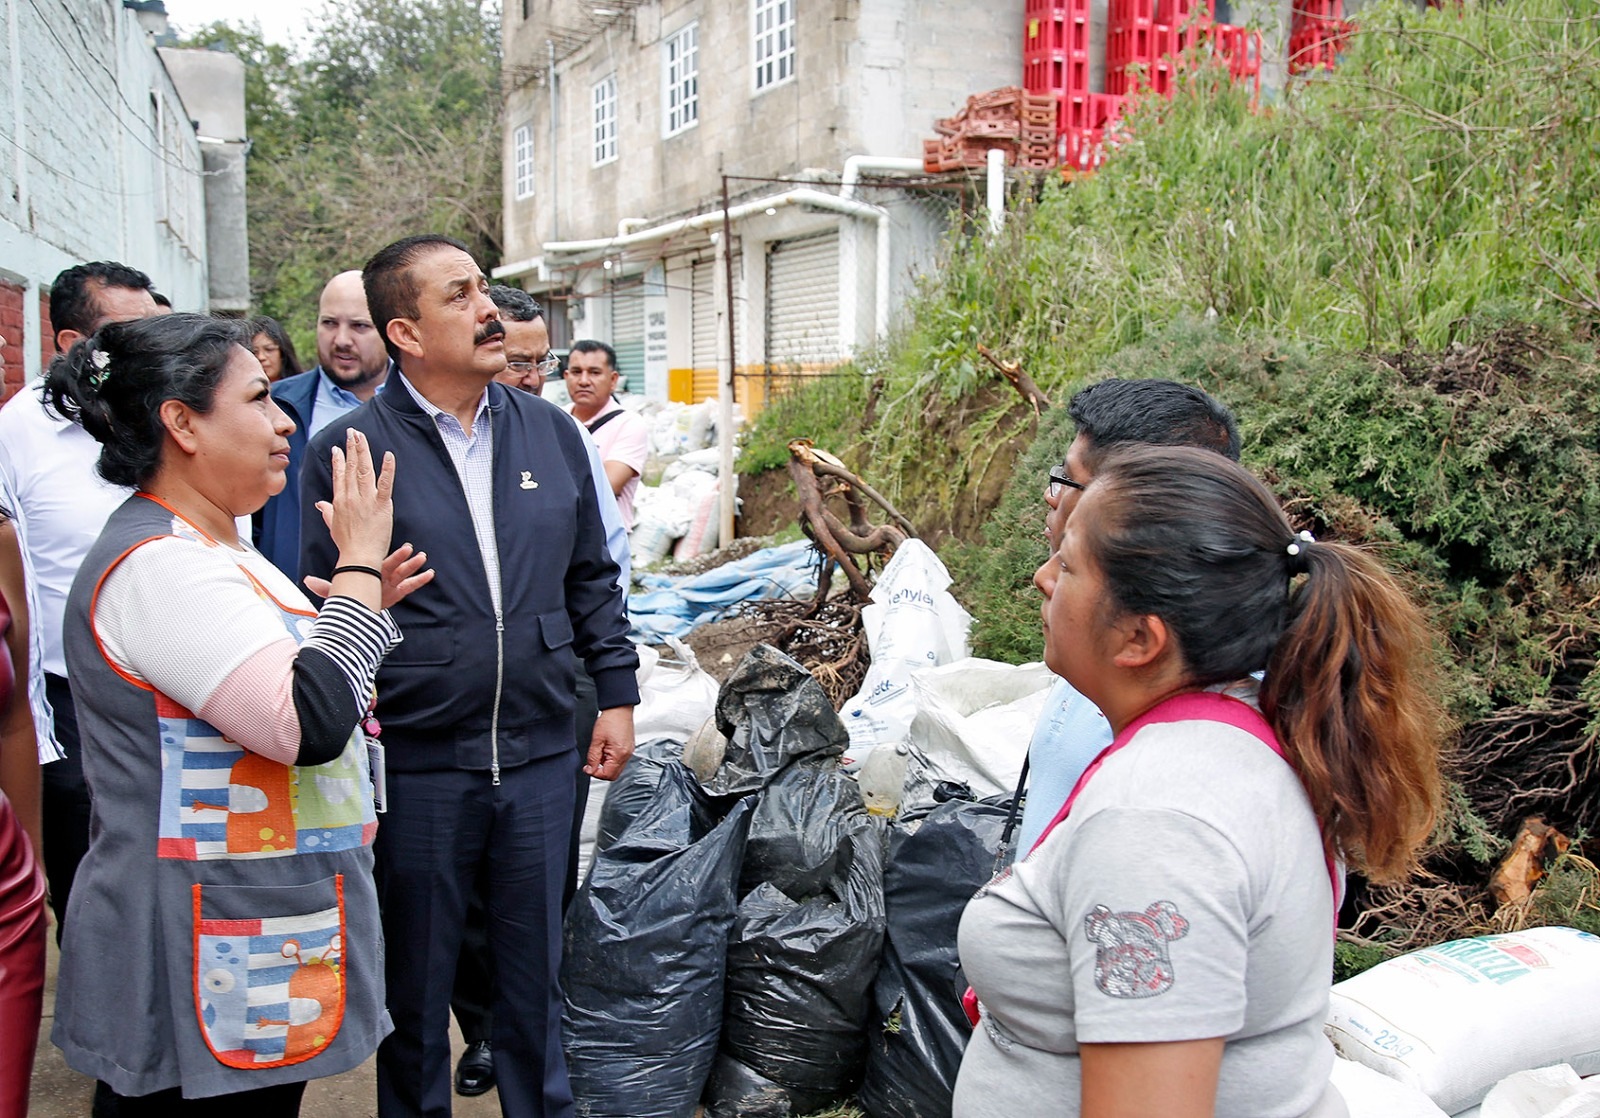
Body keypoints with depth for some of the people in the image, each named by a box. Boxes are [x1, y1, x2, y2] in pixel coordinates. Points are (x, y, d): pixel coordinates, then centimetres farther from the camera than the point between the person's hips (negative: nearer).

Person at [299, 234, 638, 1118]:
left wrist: (617, 691, 9)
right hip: (413, 764, -3)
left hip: (540, 756, 3)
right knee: (415, 985, 14)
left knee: (534, 969, 17)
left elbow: (591, 577, 12)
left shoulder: (550, 433, 6)